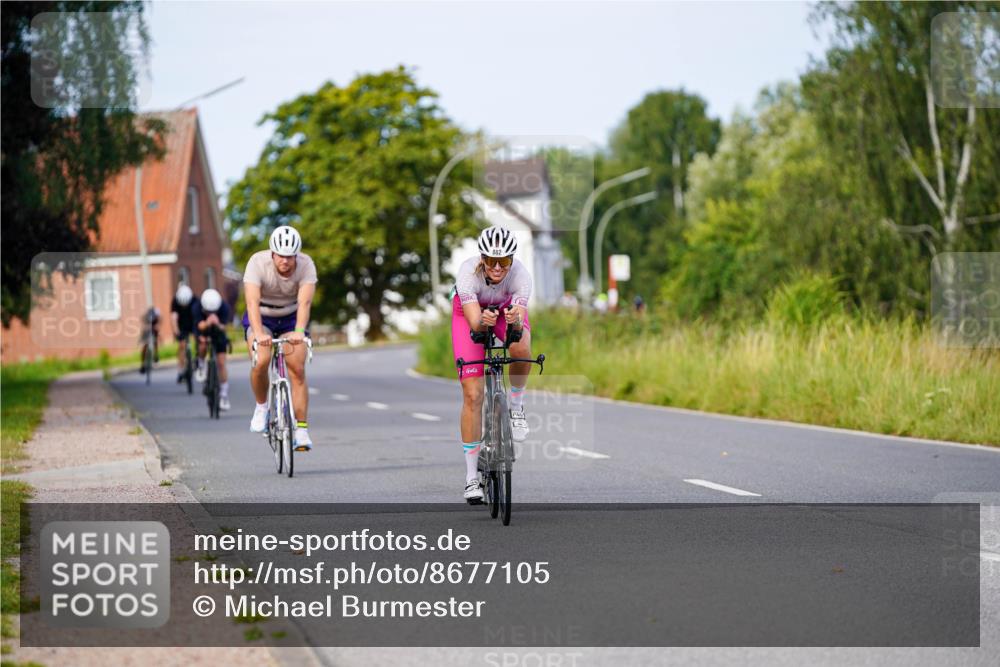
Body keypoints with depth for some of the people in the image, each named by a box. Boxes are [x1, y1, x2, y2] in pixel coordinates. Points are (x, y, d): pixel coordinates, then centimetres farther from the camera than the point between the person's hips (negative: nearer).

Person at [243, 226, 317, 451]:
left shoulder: (306, 265, -24)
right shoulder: (258, 263, -28)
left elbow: (305, 302, -35)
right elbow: (252, 301, -38)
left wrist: (299, 331, -53)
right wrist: (258, 333, -54)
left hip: (291, 318, 1)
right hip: (261, 318, -1)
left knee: (298, 371, -14)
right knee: (261, 361, -27)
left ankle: (301, 430, -8)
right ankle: (261, 407, 0)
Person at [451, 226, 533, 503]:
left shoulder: (520, 274, -34)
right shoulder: (468, 272, -37)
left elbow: (520, 323, -42)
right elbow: (474, 322, -43)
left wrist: (515, 321, -65)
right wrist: (482, 321, -66)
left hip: (507, 308, 1)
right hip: (470, 312, -1)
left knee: (521, 348, -37)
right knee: (472, 395, -10)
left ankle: (516, 407, -7)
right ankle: (471, 476, -2)